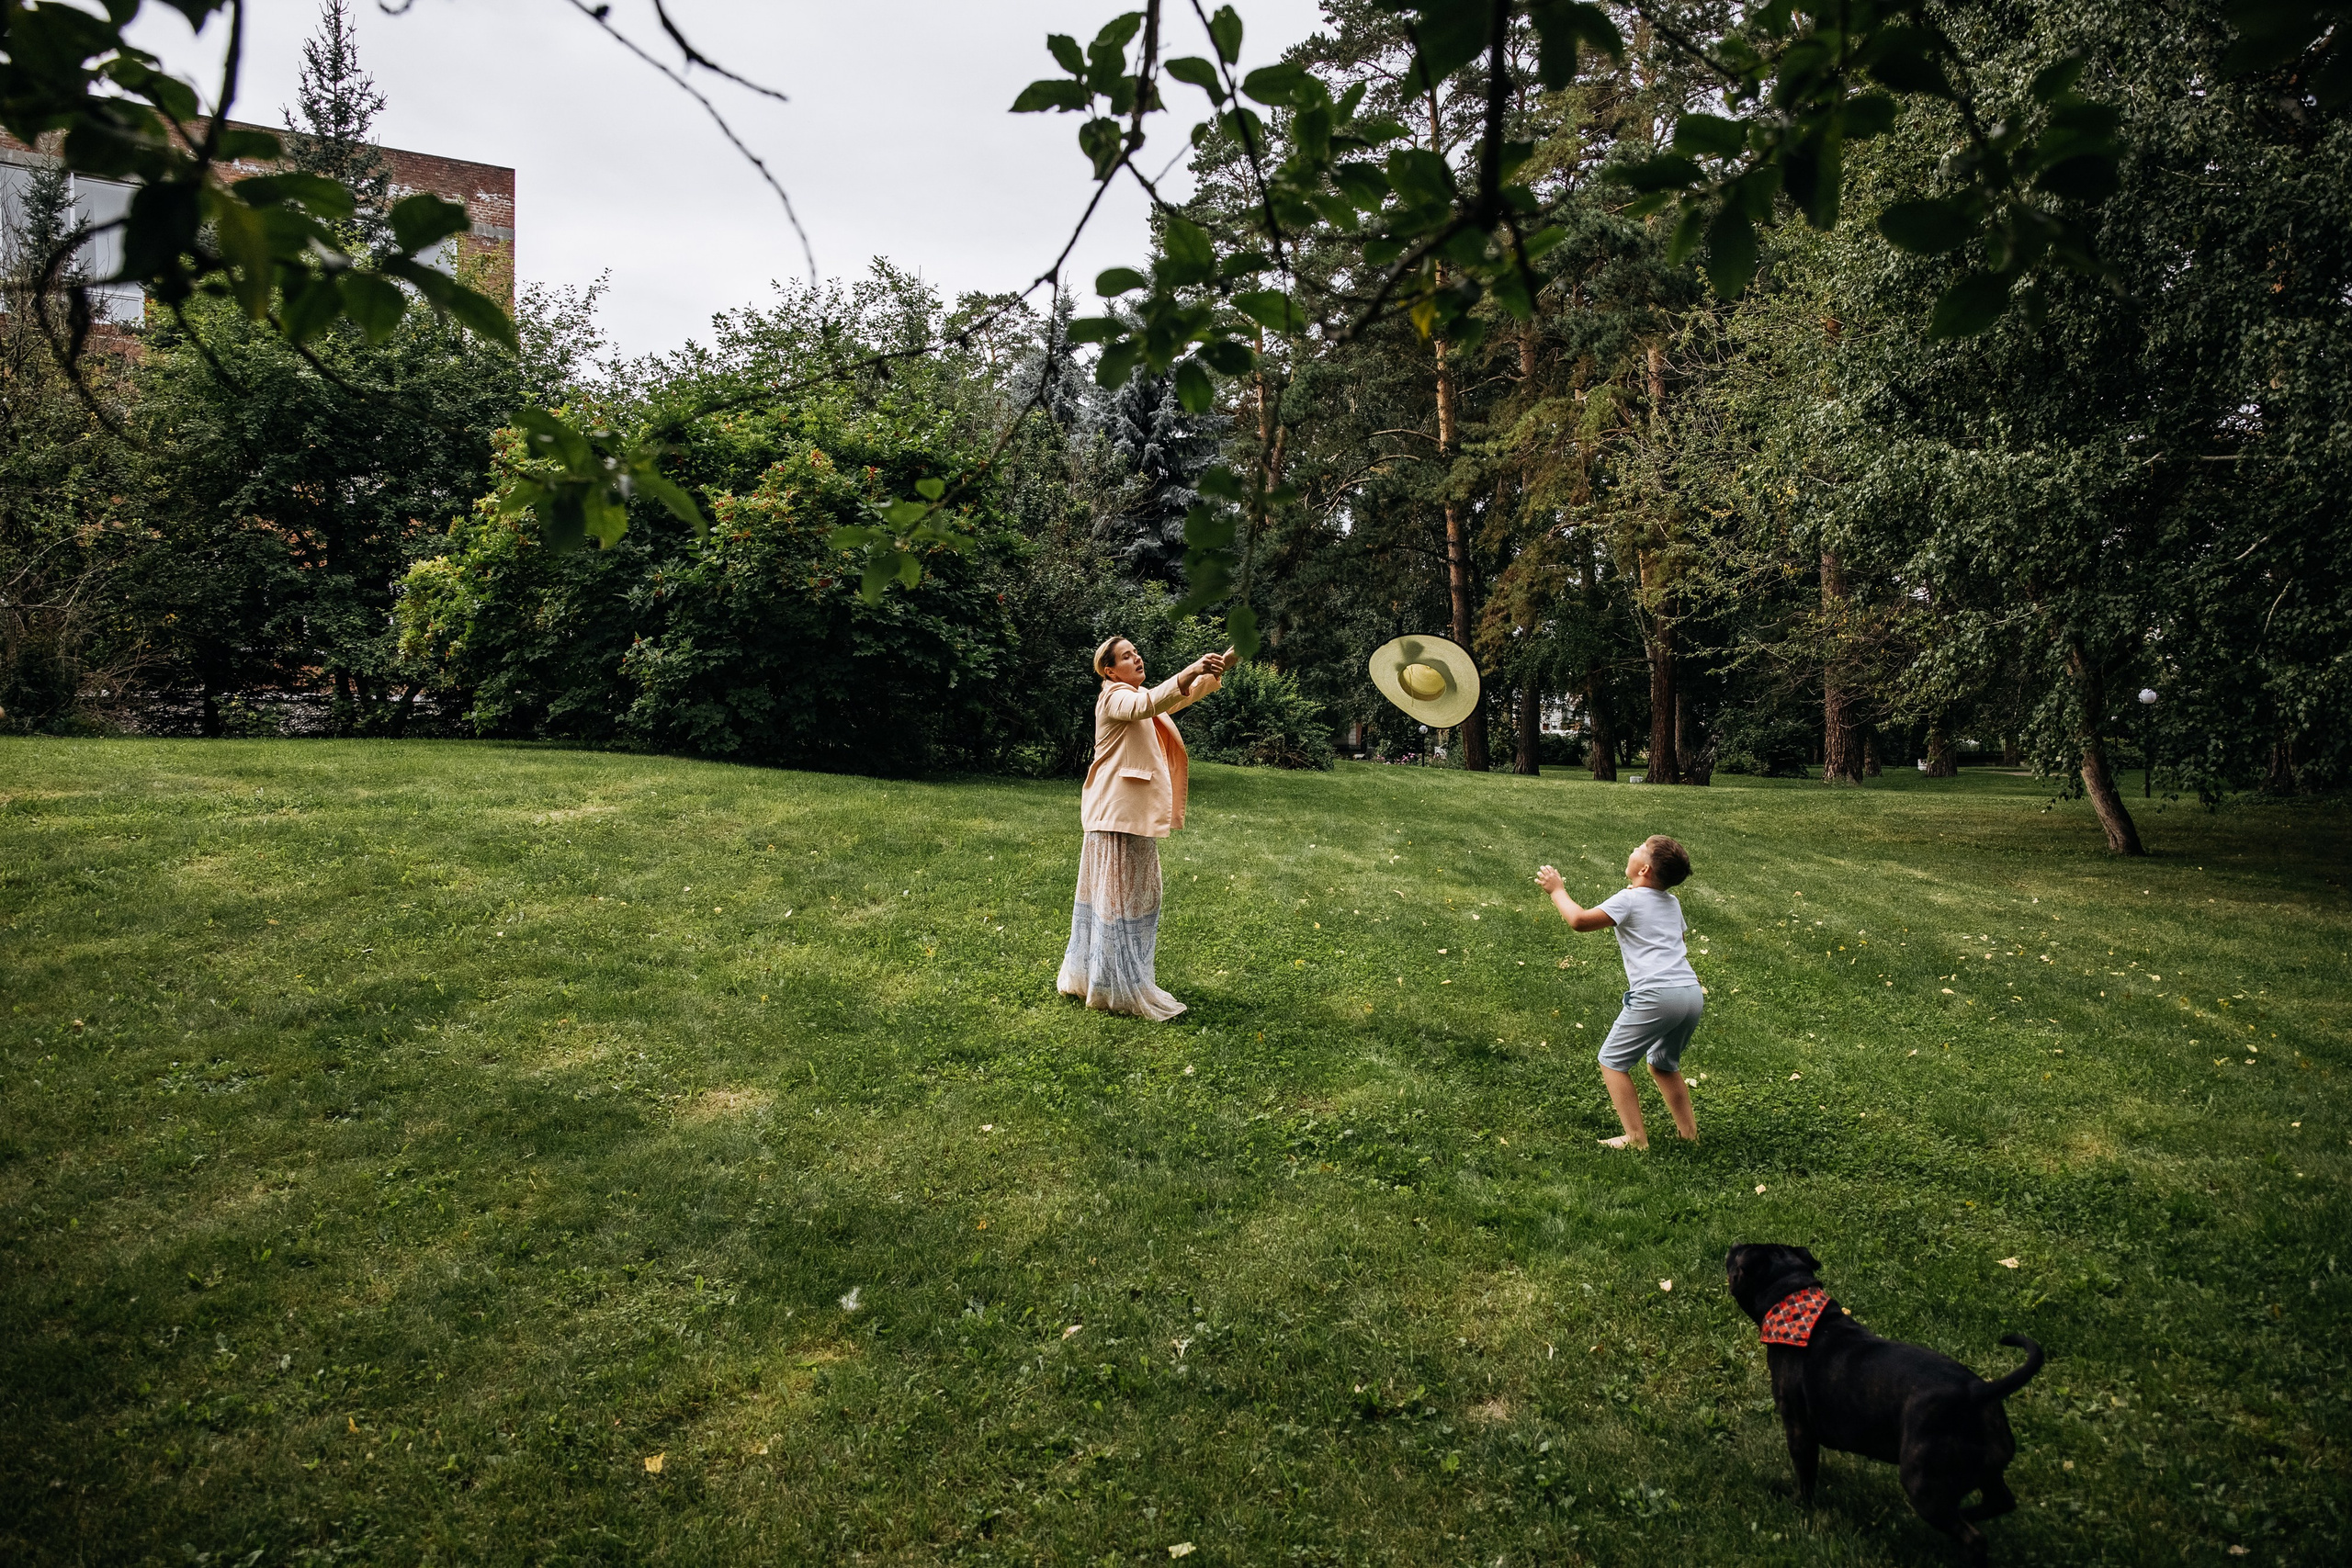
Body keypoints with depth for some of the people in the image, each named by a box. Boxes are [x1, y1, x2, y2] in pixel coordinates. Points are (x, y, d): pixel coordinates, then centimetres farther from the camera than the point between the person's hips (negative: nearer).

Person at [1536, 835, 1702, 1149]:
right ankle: (1688, 1131, 28)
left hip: (1657, 996, -8)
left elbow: (1579, 920, -13)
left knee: (1612, 1062, 6)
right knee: (1663, 1064, 28)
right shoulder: (1672, 903, 19)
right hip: (1693, 993, 8)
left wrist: (1556, 890, 1)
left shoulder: (1629, 900, -4)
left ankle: (1636, 1138, 3)